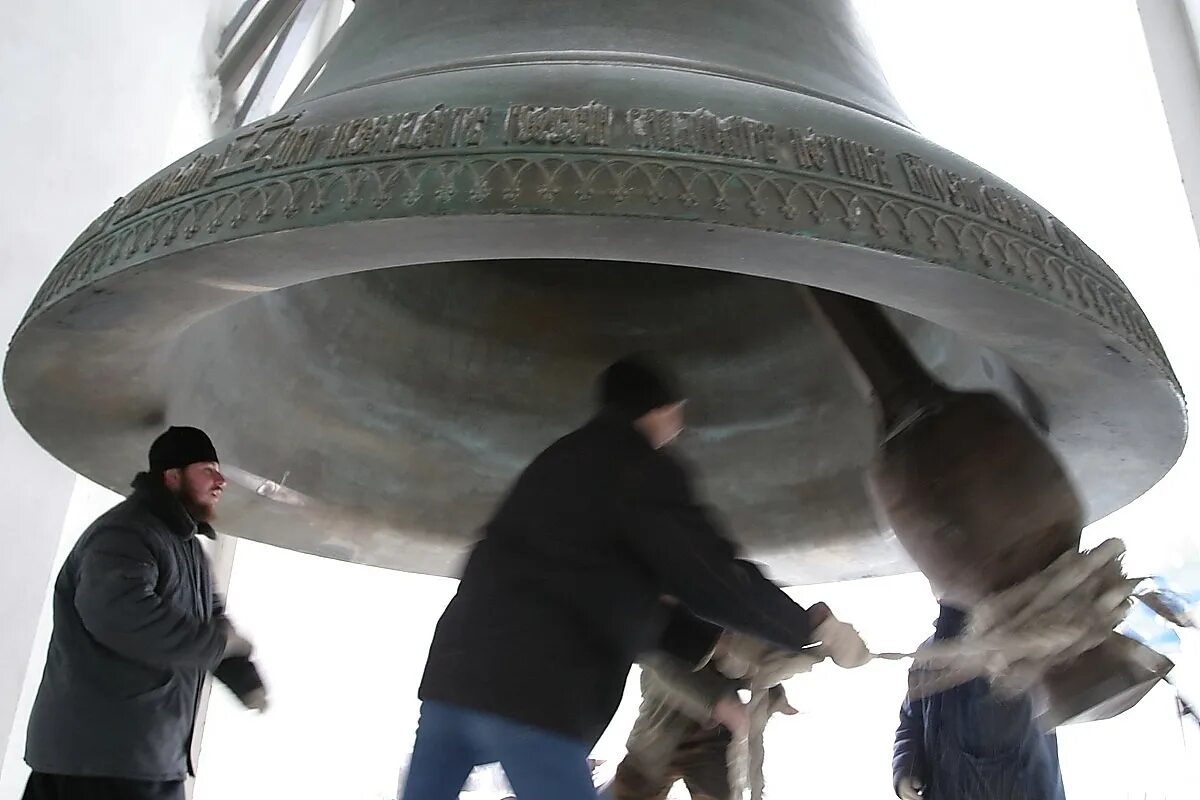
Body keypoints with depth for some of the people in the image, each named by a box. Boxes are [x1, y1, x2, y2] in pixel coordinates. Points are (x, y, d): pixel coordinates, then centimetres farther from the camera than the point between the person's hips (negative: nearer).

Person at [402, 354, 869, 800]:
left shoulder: (566, 460, 23)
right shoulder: (643, 468, -3)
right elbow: (714, 579, -7)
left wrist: (706, 641, 25)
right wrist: (813, 627, 7)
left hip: (456, 668, 9)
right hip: (529, 694, -8)